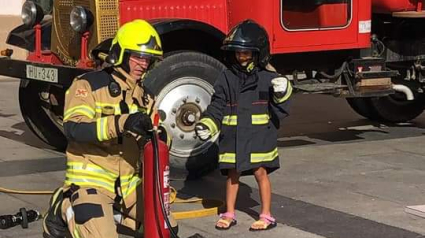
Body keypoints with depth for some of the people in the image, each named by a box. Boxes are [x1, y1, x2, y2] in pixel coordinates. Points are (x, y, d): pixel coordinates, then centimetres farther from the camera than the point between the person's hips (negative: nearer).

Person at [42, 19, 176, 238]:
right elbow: (73, 127, -25)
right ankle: (64, 210, 6)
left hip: (129, 183, 7)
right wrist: (121, 123, -38)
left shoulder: (145, 93, 11)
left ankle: (113, 211, 24)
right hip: (91, 180, -7)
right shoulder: (89, 84, -10)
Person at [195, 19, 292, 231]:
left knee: (261, 172, 1)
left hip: (260, 136, -2)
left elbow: (280, 110, -1)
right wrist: (207, 125, -8)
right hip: (233, 137, 2)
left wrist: (282, 94, -21)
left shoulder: (268, 77, -4)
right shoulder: (227, 78, 2)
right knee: (232, 174, 11)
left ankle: (266, 216, 12)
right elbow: (217, 107, 4)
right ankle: (229, 214, 24)